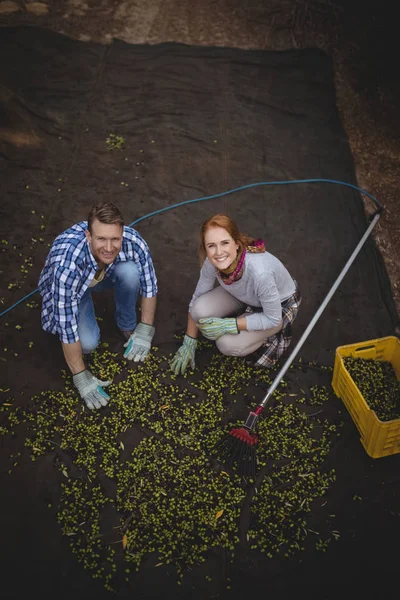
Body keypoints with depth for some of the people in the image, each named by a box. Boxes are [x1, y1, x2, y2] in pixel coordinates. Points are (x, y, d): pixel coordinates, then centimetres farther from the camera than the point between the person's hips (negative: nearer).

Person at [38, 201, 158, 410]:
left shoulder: (132, 241, -34)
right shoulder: (67, 263, -43)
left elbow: (149, 284, -15)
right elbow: (67, 326, -34)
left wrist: (145, 331, -12)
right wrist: (81, 378, -26)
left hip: (105, 275, 3)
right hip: (70, 287, -3)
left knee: (130, 271, -30)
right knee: (87, 343, -26)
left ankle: (127, 325, -1)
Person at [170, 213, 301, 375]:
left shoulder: (260, 272, -42)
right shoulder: (213, 262, -26)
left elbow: (273, 319, -26)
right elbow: (197, 298, -8)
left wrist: (228, 325, -26)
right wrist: (188, 343, -2)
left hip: (281, 304, -5)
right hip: (244, 296, 5)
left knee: (228, 344, -23)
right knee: (200, 310, -21)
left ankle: (271, 335, 5)